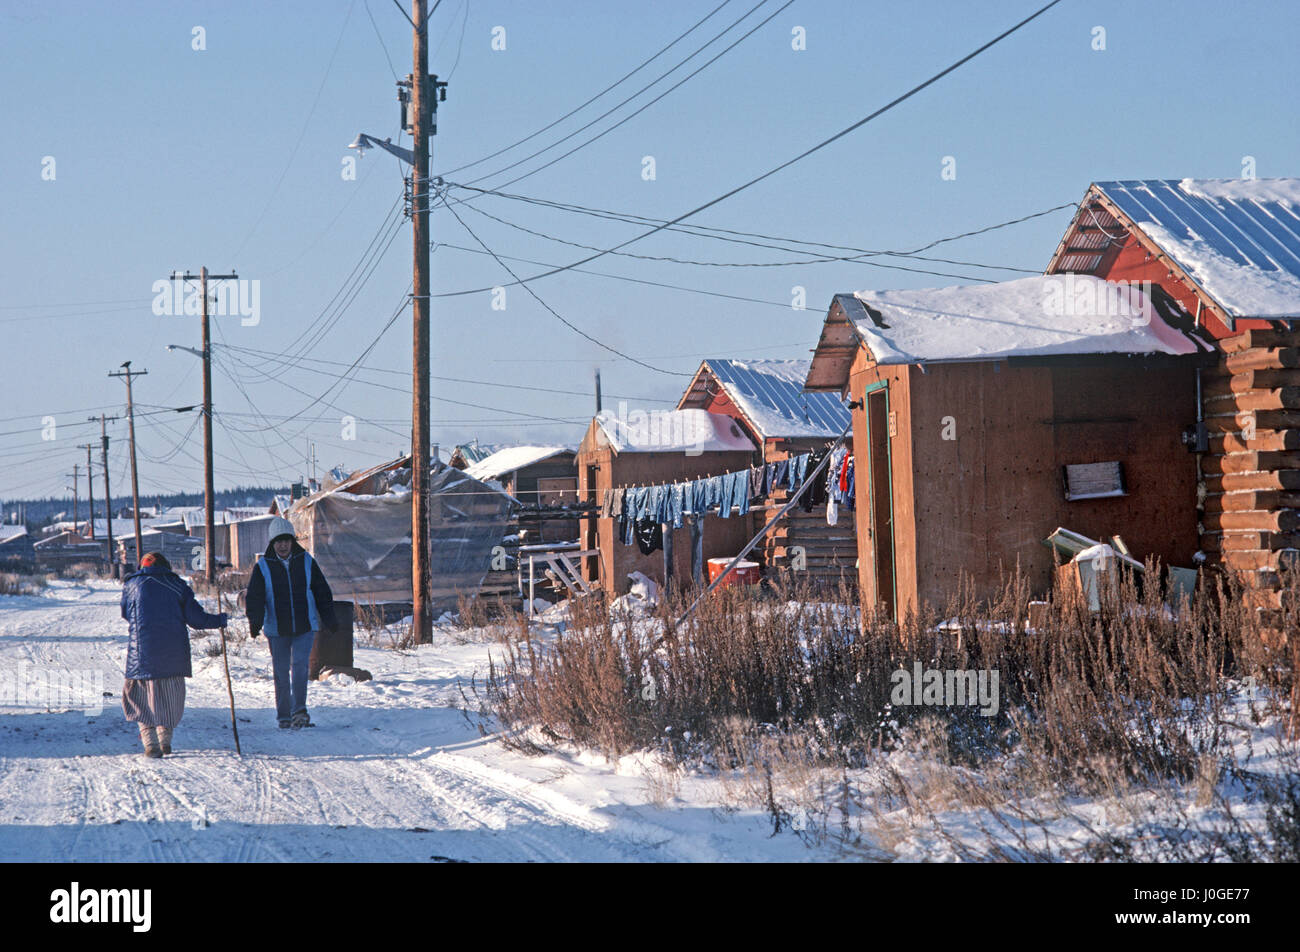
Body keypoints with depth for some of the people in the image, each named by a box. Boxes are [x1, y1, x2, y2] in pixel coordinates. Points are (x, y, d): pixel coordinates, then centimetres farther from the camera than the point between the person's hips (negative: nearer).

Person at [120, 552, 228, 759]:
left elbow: (126, 614, 17)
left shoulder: (132, 585, 3)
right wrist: (220, 620, 17)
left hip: (142, 651, -1)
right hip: (174, 654, 1)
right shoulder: (178, 586, 4)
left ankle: (150, 743, -8)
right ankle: (165, 740, 17)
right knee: (171, 696, 17)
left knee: (142, 698, 6)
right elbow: (195, 618, 2)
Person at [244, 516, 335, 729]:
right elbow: (254, 598, -5)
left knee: (300, 665, -15)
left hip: (305, 627, 0)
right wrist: (255, 622, -21)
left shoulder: (306, 562, 4)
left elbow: (322, 592, 11)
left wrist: (330, 620, 10)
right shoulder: (263, 567, 0)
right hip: (276, 630, 0)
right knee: (281, 672, 3)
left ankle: (299, 712, -18)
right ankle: (284, 717, 12)